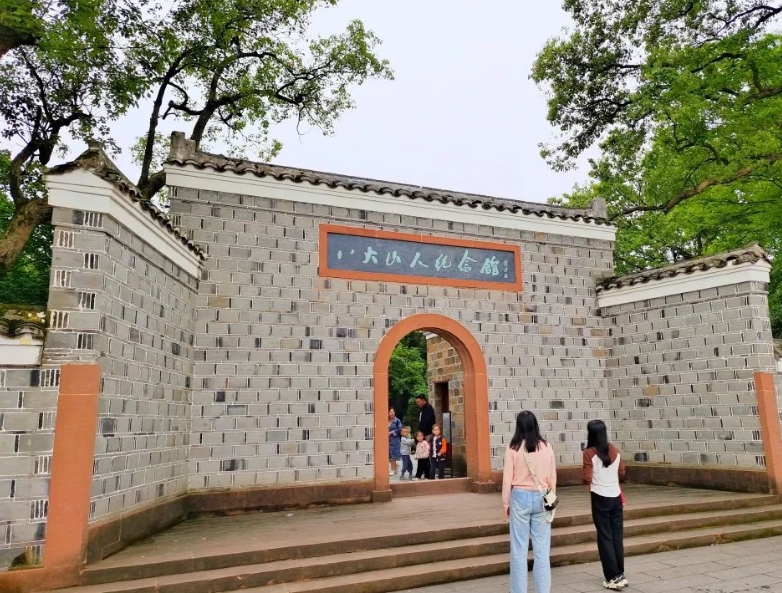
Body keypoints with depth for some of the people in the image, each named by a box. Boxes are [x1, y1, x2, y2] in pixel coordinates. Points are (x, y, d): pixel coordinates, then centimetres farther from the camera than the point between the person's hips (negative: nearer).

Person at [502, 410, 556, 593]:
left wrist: (506, 503, 7)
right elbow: (552, 477, 5)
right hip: (541, 498, 2)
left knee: (519, 550, 7)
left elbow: (507, 478, -4)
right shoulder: (546, 447, -2)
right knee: (542, 550, 9)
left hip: (520, 497, -2)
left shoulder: (513, 448, -8)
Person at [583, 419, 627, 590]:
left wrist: (589, 483, 7)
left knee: (605, 537, 4)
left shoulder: (589, 453, -13)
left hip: (600, 498, -5)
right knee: (617, 536, 13)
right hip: (616, 497, 5)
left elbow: (587, 479, -14)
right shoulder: (614, 450, 2)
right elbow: (622, 473, 9)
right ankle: (620, 574, 21)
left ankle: (613, 577, 7)